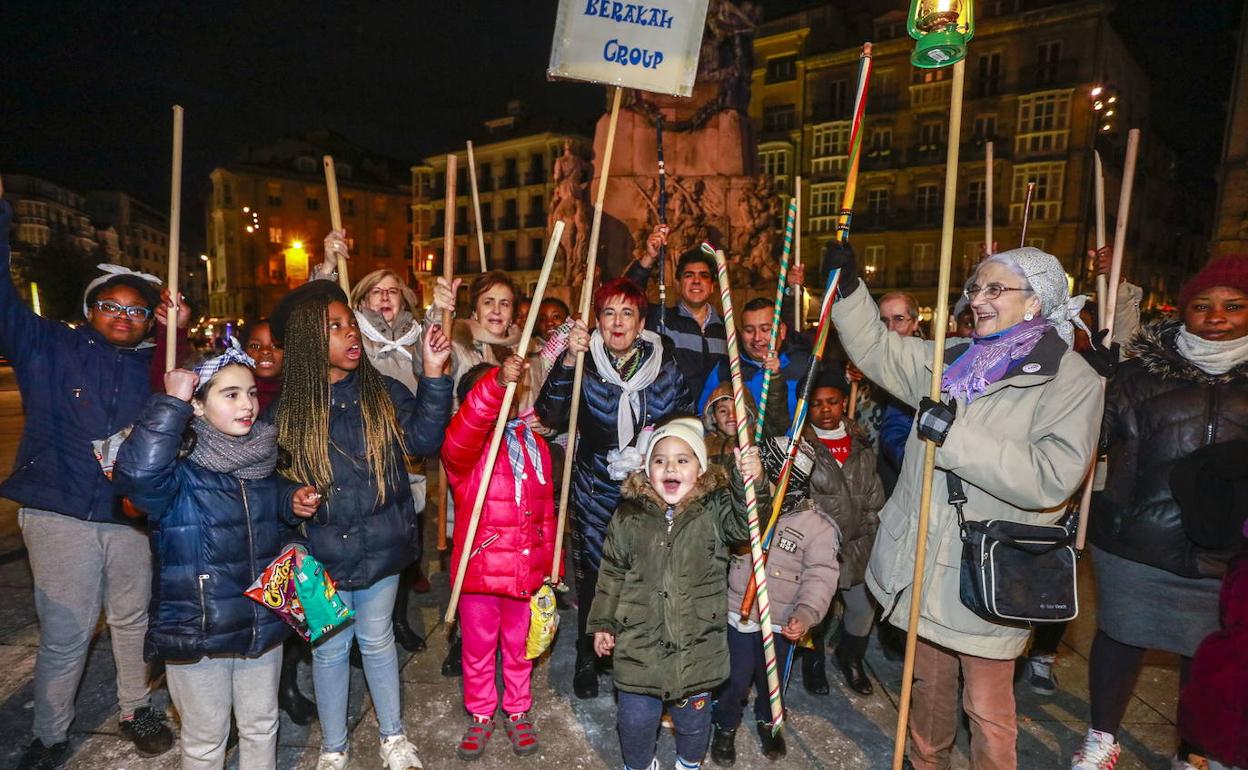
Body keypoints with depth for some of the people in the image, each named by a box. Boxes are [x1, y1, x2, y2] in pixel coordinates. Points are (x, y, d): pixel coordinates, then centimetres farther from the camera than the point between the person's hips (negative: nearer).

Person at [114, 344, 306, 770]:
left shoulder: (264, 467, 1)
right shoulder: (180, 474, -16)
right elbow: (136, 472, -42)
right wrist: (172, 403, -33)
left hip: (263, 626, 5)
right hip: (196, 636, -5)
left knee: (262, 727, 21)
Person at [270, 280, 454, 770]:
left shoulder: (384, 392, -4)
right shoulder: (287, 408, -5)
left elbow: (423, 439, -18)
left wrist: (433, 373, -25)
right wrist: (292, 503, -16)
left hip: (381, 546, 1)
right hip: (323, 553, 0)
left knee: (377, 641, 17)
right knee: (330, 650, 15)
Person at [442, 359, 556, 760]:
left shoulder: (534, 444, 4)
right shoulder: (465, 446, -12)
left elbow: (547, 512, 9)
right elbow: (460, 437, -40)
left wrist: (550, 565, 11)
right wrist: (497, 382, -53)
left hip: (526, 572, 3)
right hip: (479, 572, -3)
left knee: (519, 650, 21)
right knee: (478, 651, 17)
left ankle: (517, 714, 42)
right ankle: (480, 718, 40)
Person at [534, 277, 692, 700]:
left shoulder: (665, 367, -2)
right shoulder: (583, 366, -6)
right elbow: (550, 416, -21)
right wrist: (568, 360, -32)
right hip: (595, 493, -1)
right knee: (592, 576, 8)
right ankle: (587, 660, 34)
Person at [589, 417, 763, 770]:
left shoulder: (715, 510, -7)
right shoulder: (629, 517, -5)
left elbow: (746, 523, -27)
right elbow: (612, 575, 4)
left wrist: (752, 484, -43)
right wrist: (603, 623, 6)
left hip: (697, 645, 0)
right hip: (639, 644, 0)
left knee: (693, 717, 20)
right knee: (635, 718, 14)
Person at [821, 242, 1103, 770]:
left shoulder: (1072, 382, -11)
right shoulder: (953, 361, 7)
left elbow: (1050, 478, -23)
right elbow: (876, 349, 13)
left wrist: (956, 434, -26)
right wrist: (848, 288, 1)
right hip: (925, 567, 6)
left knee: (987, 710, 10)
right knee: (928, 687, 24)